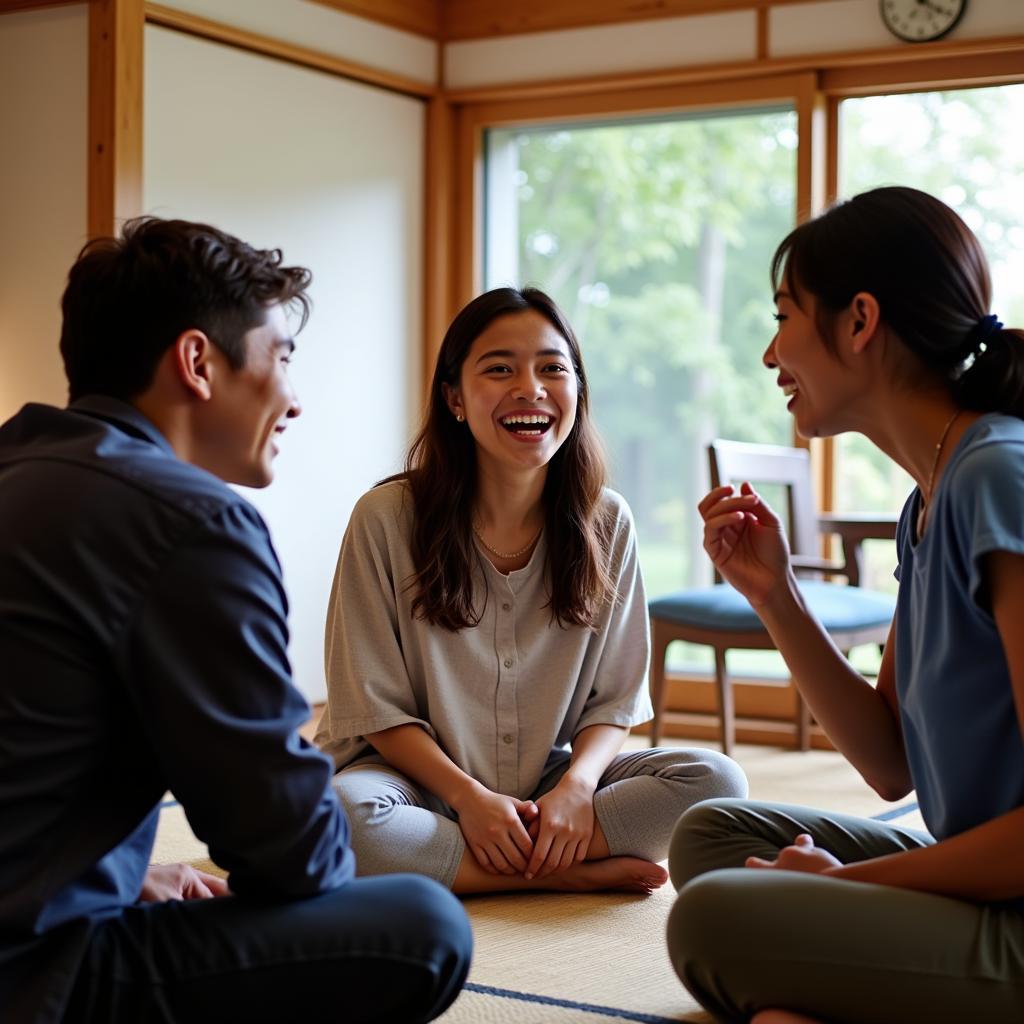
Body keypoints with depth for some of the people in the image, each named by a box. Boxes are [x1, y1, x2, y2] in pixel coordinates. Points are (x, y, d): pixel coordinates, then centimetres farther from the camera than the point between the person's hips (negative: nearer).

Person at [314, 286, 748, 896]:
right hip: (421, 777, -2)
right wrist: (470, 798, -20)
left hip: (548, 784, 3)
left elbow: (615, 699, 2)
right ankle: (571, 873, -20)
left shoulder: (607, 523, -1)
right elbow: (375, 705, -7)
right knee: (340, 817, -36)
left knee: (715, 779, -19)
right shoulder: (388, 518, -10)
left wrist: (577, 786, -18)